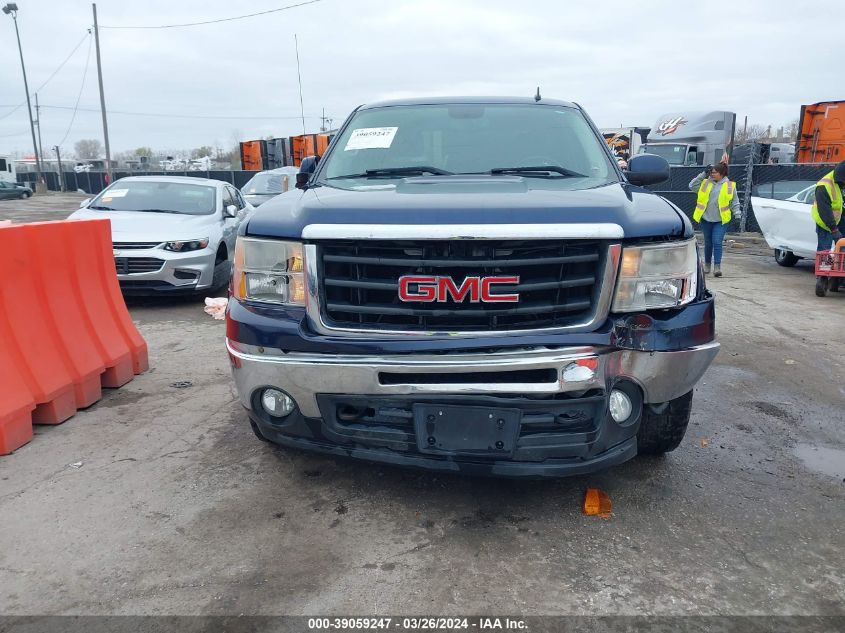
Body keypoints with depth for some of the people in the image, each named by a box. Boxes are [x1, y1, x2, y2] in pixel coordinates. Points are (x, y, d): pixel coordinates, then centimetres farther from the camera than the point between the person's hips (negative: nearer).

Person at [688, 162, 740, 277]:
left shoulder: (729, 185, 2)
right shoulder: (706, 183, 6)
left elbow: (735, 202, 6)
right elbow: (692, 186, 2)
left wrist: (736, 215, -1)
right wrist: (703, 174, -1)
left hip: (721, 220, -2)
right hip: (706, 219, 3)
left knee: (717, 242, -11)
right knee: (708, 243, 12)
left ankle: (717, 266, -8)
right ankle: (707, 265, 27)